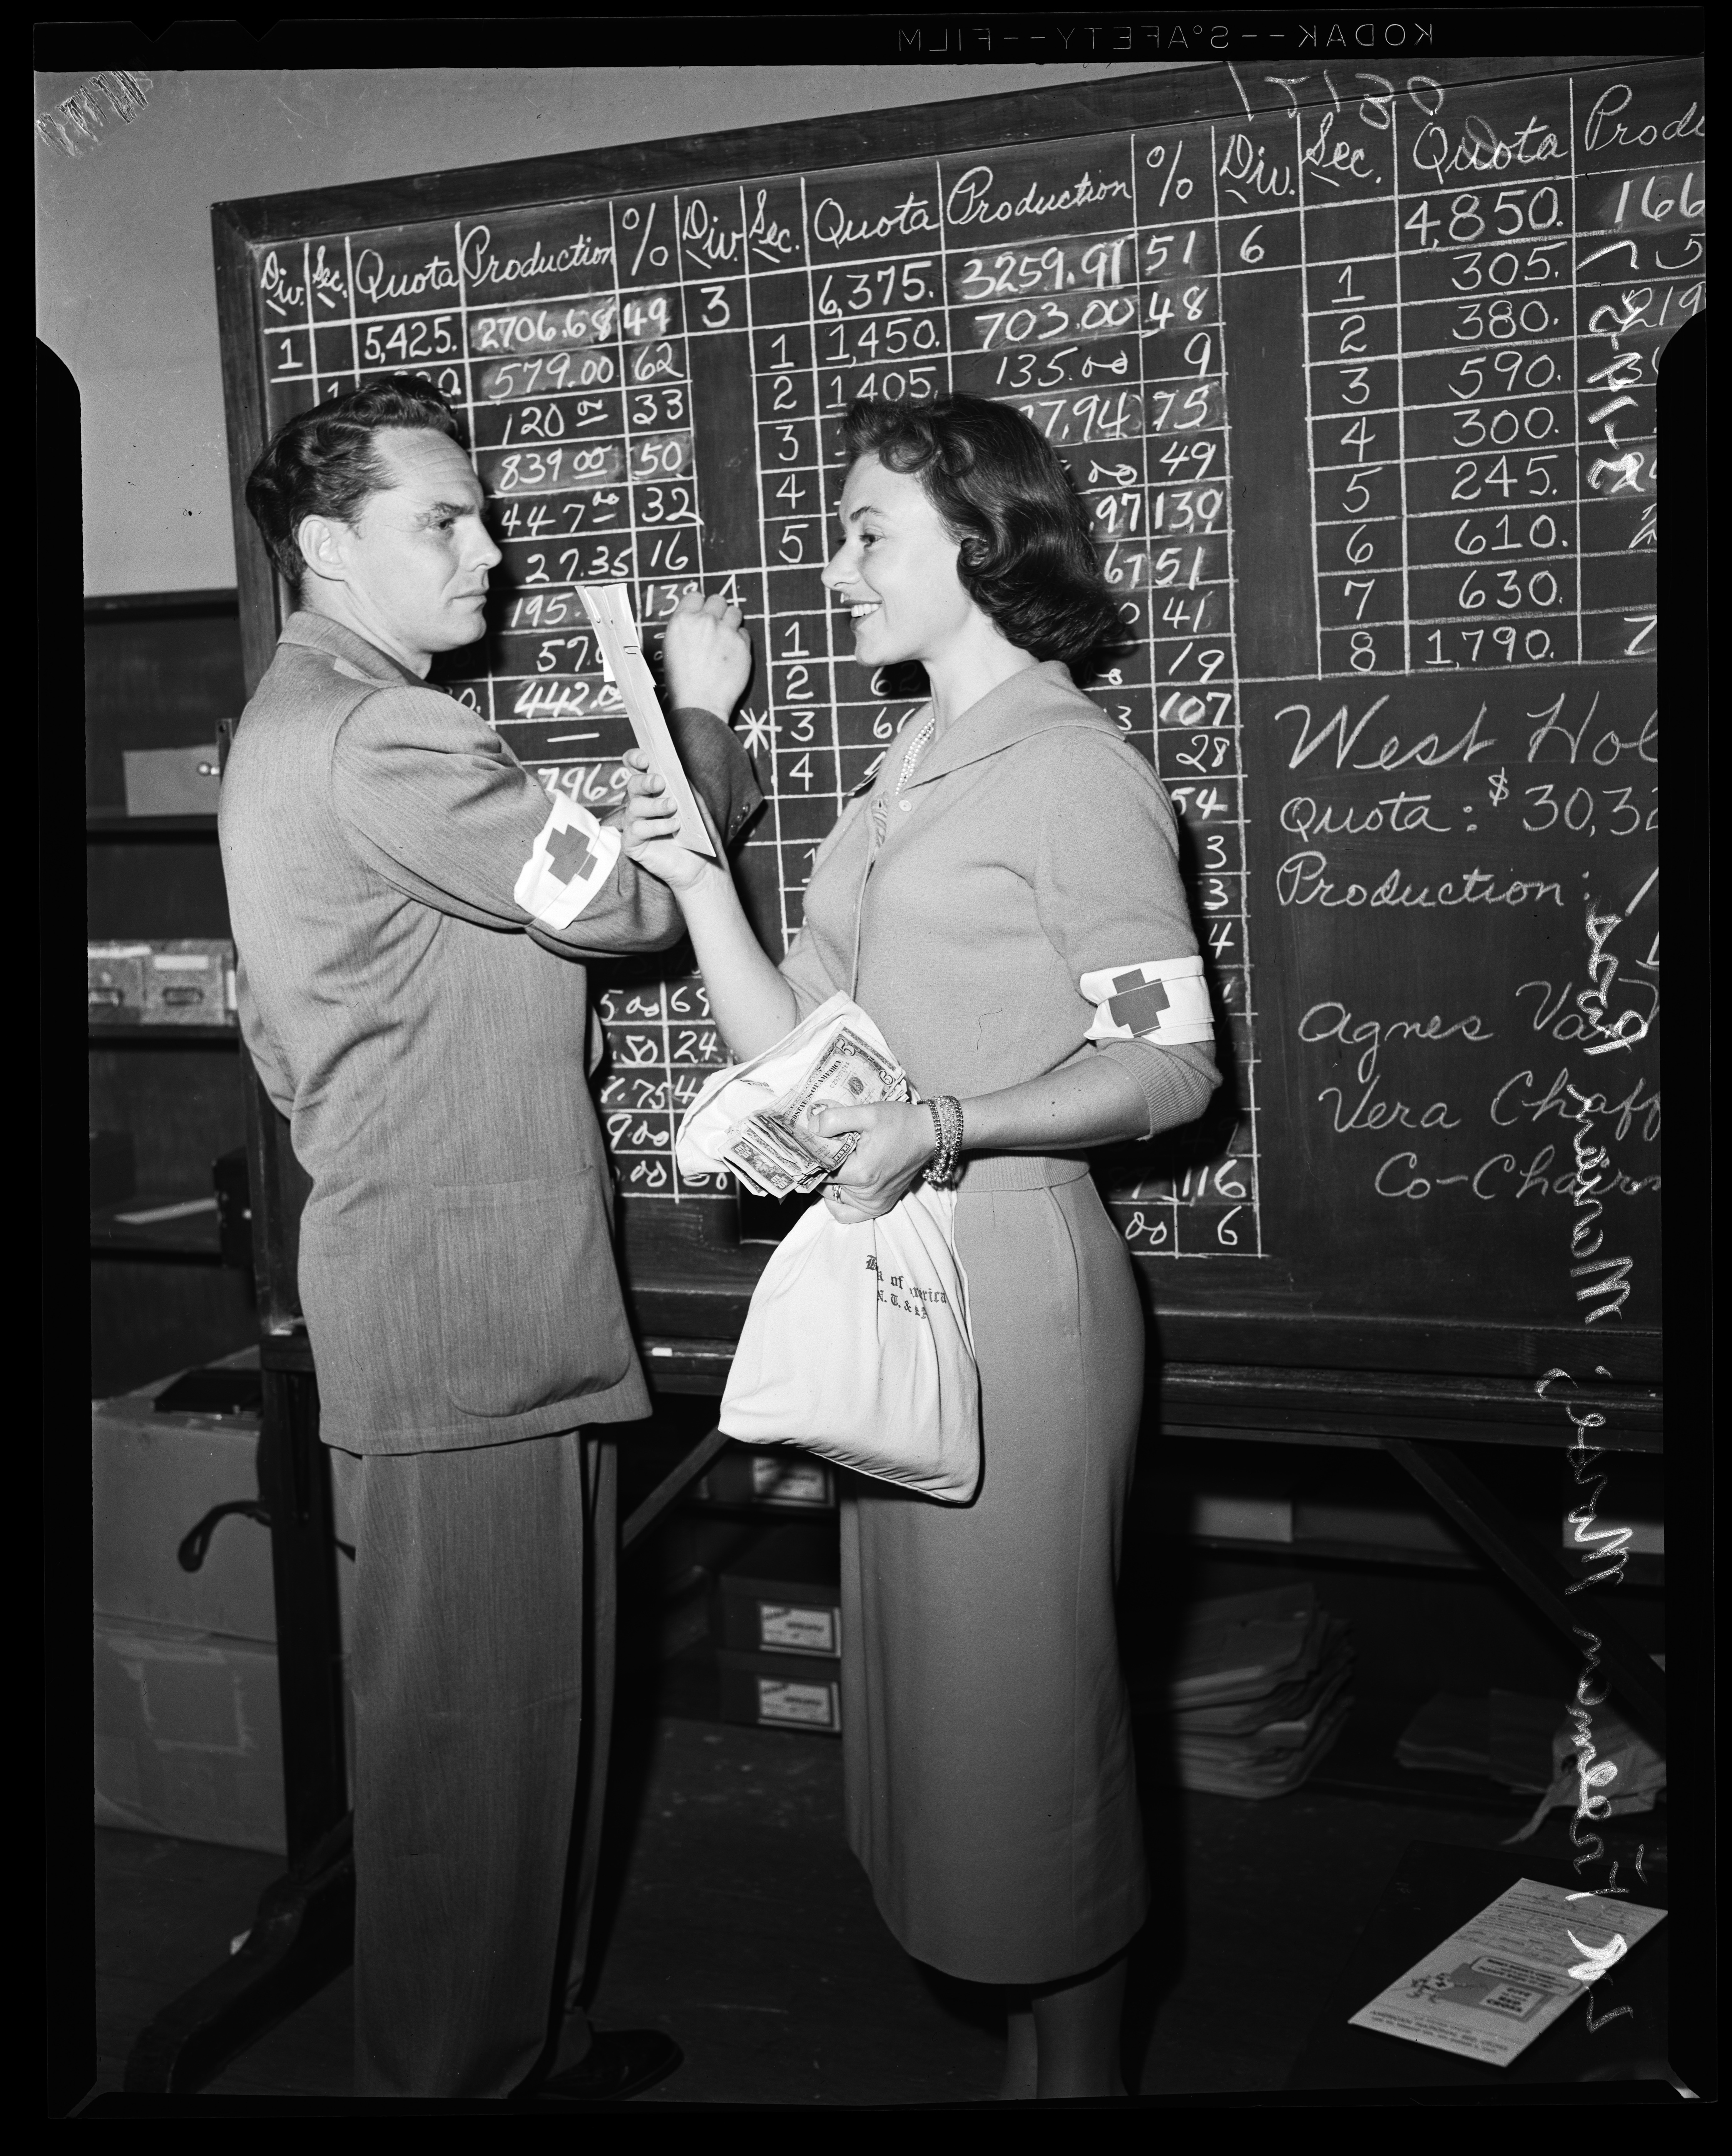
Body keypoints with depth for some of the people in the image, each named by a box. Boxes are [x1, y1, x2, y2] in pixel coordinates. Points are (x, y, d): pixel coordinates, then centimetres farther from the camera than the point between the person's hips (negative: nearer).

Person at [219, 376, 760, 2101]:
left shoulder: (293, 722, 18)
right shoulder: (380, 736, -18)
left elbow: (278, 1037, 21)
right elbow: (628, 895, -15)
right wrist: (698, 713, 0)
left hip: (407, 1290, 11)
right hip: (469, 1309, -11)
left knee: (480, 1701, 19)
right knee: (481, 1713, 1)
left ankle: (505, 2038, 34)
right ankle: (462, 2068, 16)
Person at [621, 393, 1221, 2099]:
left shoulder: (1074, 770, -8)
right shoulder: (904, 774, 16)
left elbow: (1169, 1066, -13)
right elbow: (795, 1048, 10)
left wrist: (944, 1125, -24)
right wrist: (697, 885, -3)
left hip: (1013, 1272, -8)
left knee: (1028, 1698, 3)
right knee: (932, 1682, 15)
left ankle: (1081, 2062, 22)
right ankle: (1024, 2050, 30)